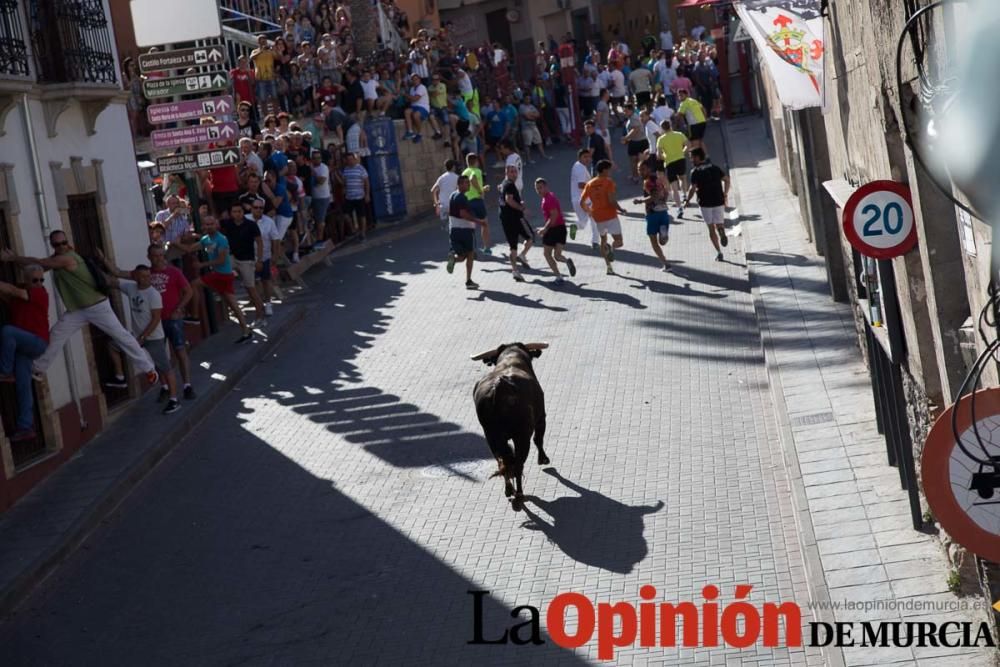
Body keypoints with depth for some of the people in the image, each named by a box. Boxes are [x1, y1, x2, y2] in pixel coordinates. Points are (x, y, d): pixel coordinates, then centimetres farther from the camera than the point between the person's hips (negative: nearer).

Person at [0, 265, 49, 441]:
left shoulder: (40, 293, -9)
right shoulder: (20, 290, 11)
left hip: (37, 342, -7)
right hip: (21, 346, 7)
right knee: (22, 385, 1)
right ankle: (26, 428, 1)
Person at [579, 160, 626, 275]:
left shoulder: (589, 184, 7)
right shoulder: (608, 182, -9)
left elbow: (582, 202, 7)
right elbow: (611, 200, -19)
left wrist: (589, 211, 24)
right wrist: (620, 209, -4)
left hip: (597, 217, 5)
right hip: (610, 216, -5)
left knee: (603, 240, 23)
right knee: (619, 242, 4)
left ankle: (609, 267, 15)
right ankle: (611, 248, -29)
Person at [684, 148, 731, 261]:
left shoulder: (696, 172, -9)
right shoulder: (715, 168, 6)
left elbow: (692, 189, -15)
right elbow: (727, 179, 11)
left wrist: (687, 200, -1)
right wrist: (725, 194, 22)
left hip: (705, 203, -3)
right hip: (718, 201, 3)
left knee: (711, 229, 8)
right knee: (718, 224, 13)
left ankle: (718, 252, 2)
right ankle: (722, 231, -24)